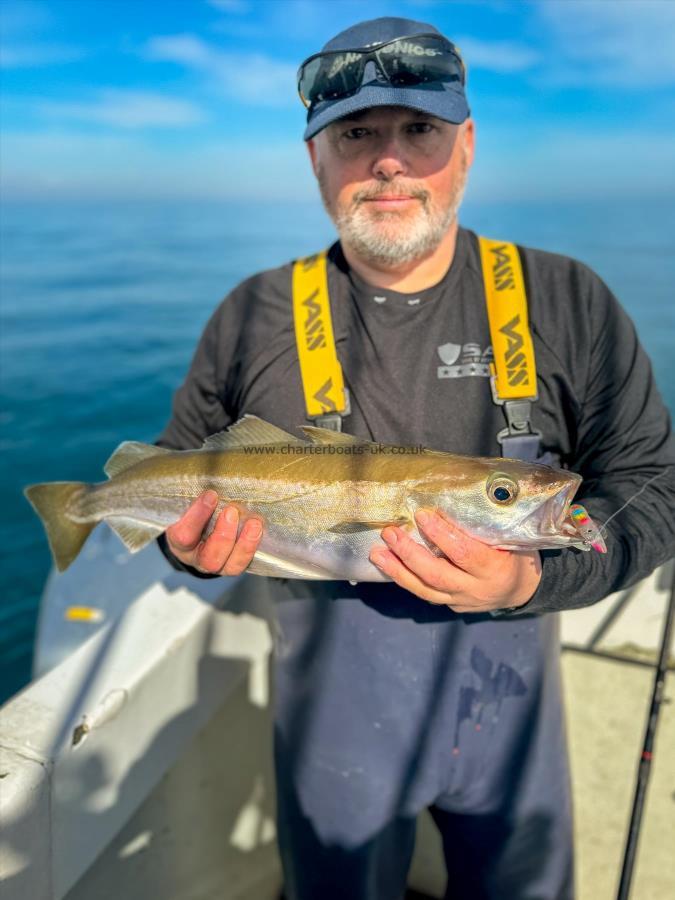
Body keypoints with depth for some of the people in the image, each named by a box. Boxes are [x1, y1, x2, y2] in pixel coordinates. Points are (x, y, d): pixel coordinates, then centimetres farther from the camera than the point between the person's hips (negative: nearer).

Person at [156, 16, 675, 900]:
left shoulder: (568, 303, -9)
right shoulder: (254, 316, -7)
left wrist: (531, 581, -26)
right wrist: (193, 542, -19)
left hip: (509, 704, 1)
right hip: (333, 715, 0)